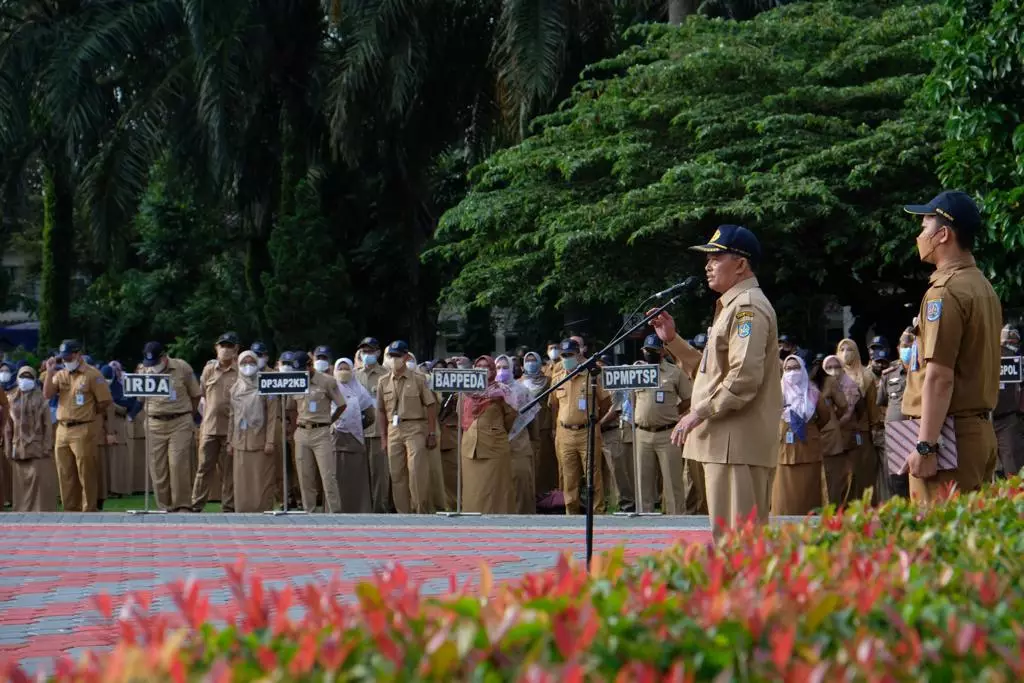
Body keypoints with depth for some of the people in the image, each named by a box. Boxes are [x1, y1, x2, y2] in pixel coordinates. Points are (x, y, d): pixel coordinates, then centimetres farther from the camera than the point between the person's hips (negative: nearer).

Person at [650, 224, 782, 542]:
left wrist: (699, 413, -18)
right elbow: (712, 371, 25)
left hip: (739, 443, -11)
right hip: (724, 442, 11)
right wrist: (672, 340, 17)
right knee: (728, 532, 12)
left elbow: (745, 377, -22)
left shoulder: (748, 307, -12)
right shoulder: (731, 307, 21)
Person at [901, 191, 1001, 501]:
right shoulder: (983, 286, 14)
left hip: (950, 436, -9)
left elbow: (939, 377, -20)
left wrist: (925, 446, -21)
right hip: (982, 431, 9)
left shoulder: (946, 291, -14)